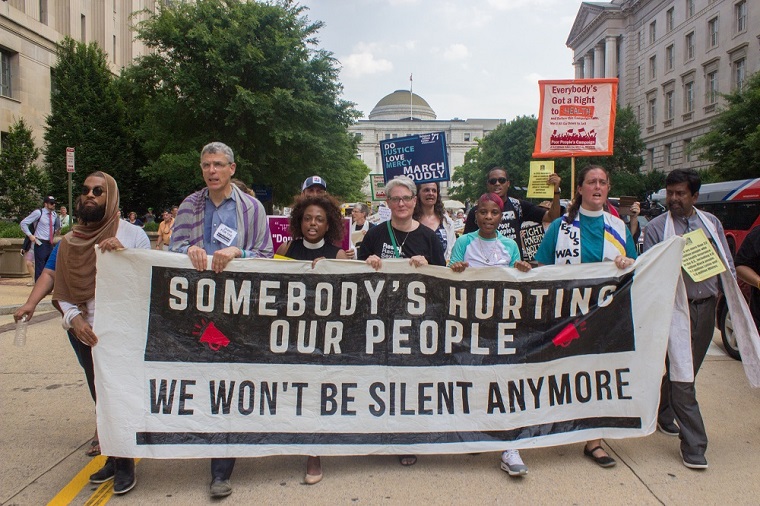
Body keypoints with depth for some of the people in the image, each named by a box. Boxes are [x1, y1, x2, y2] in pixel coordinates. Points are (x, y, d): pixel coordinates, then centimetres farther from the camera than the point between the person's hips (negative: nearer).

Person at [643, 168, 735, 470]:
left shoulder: (711, 223, 12)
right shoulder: (656, 227, -1)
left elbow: (727, 263, 15)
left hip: (706, 307, 5)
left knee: (687, 370, 15)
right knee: (682, 375, -5)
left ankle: (664, 415, 36)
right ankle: (693, 445, 0)